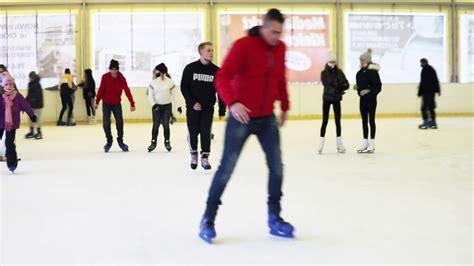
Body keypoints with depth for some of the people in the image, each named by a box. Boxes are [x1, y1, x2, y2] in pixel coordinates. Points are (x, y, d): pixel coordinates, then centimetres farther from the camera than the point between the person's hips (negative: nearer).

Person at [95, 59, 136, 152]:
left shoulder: (121, 78, -13)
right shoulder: (105, 77, -13)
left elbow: (127, 91, -18)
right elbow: (101, 89, -4)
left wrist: (132, 104, -25)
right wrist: (97, 102, 0)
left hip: (117, 104, 0)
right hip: (106, 104, 0)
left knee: (120, 123, -4)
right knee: (106, 124, -5)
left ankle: (120, 140, 17)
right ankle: (109, 141, 16)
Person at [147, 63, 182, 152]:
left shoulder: (170, 82, -4)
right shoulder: (153, 83, -3)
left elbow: (174, 94, 2)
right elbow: (150, 96, -2)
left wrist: (178, 105, 0)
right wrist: (153, 104, -17)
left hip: (167, 106, -1)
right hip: (156, 106, 1)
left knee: (166, 124, 2)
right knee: (155, 125, 1)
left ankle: (167, 142, 12)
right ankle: (153, 142, 9)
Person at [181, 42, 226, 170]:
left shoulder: (216, 70, -2)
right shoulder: (190, 68, -5)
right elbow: (184, 87, -4)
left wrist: (222, 110, -2)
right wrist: (192, 103, -14)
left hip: (208, 108, 1)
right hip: (193, 107, -1)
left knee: (206, 133, -2)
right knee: (193, 132, 5)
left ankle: (205, 157, 10)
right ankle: (194, 155, 25)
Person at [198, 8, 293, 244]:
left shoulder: (280, 48, 3)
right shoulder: (243, 46, -16)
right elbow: (222, 78, -24)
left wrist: (285, 106, 21)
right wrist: (232, 103, -40)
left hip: (267, 118, 6)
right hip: (241, 117, -5)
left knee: (276, 167, 2)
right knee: (226, 169, -2)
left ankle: (274, 219, 15)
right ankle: (208, 220, 10)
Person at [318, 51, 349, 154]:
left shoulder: (339, 72, 2)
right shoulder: (324, 73, -6)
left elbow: (346, 84, -4)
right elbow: (327, 86, -18)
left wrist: (340, 88, -25)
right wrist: (337, 90, -30)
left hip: (336, 99, 3)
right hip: (327, 99, -2)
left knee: (338, 120, 6)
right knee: (325, 120, -1)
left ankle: (339, 142, 13)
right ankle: (321, 143, 3)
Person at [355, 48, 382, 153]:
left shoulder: (373, 71, -14)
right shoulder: (360, 72, 8)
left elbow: (378, 86, -16)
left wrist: (370, 91, -24)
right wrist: (358, 87, 2)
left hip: (371, 99, -7)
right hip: (363, 99, 7)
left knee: (371, 120, 0)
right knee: (364, 121, 11)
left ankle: (372, 144, 7)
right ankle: (365, 143, 19)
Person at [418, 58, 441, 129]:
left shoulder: (424, 70, -12)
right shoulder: (432, 69, 15)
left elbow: (422, 82, -16)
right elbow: (436, 81, 19)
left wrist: (419, 92, -13)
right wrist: (438, 90, 24)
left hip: (426, 92, -9)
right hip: (432, 91, 9)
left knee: (424, 107, -5)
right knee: (431, 107, 14)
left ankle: (426, 122, -10)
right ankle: (433, 122, 15)